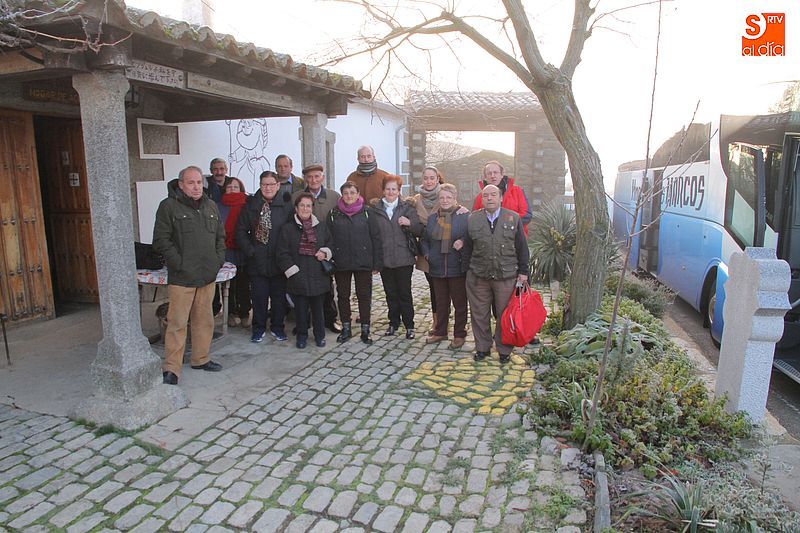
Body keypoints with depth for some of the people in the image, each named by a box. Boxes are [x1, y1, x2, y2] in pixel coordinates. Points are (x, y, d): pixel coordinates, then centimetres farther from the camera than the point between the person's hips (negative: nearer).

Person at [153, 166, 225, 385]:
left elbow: (220, 236, 20)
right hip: (182, 277, -6)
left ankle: (201, 359, 27)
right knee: (177, 323, -3)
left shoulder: (211, 206, 14)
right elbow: (161, 240, -8)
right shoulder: (169, 206, -4)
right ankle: (171, 368, 6)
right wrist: (179, 264, -13)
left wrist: (218, 259, 8)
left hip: (208, 276, 6)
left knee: (205, 320, 13)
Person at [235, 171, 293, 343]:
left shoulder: (286, 205, -2)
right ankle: (258, 328, 21)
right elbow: (241, 230, 3)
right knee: (259, 296, 7)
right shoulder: (251, 205, 3)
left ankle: (277, 327, 24)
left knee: (279, 295, 9)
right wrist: (249, 250, -6)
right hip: (257, 260, 1)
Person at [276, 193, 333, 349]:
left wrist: (325, 252, -4)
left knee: (318, 308, 8)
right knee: (301, 308, 5)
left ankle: (320, 335, 25)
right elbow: (283, 254, -2)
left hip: (318, 276, 2)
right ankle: (302, 335, 23)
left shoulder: (321, 227, 10)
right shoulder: (288, 228, 1)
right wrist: (293, 271, -10)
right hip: (298, 277, -2)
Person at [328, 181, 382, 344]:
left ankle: (365, 329, 18)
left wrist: (377, 263, -5)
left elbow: (376, 238, -1)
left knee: (364, 296, 6)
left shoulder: (366, 213, -1)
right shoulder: (334, 214, 3)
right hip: (341, 264, 2)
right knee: (343, 296, 11)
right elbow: (328, 239, 3)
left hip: (363, 263, -1)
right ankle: (346, 328, 26)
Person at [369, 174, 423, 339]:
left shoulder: (408, 207, 3)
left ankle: (409, 325, 14)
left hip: (404, 258, -2)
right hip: (384, 258, 2)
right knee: (390, 293, 12)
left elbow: (419, 231, 1)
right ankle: (393, 323, 26)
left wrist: (409, 223, -19)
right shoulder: (374, 208, 5)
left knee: (405, 293, 3)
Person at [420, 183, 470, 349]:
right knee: (441, 303, 16)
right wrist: (427, 254, 2)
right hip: (437, 268, 4)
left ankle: (459, 335, 19)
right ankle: (440, 332, 29)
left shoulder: (465, 216, -6)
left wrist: (463, 242, -23)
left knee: (460, 303, 7)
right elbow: (424, 240, 18)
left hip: (458, 268, -4)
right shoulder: (432, 218, 9)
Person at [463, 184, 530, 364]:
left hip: (507, 276, -1)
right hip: (478, 277, 1)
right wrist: (469, 270, 6)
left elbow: (522, 247, 5)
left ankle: (504, 349, 24)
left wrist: (523, 271, 2)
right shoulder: (472, 219, 4)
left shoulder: (513, 218, 2)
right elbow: (467, 248, 9)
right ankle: (482, 347, 26)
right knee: (479, 314, 9)